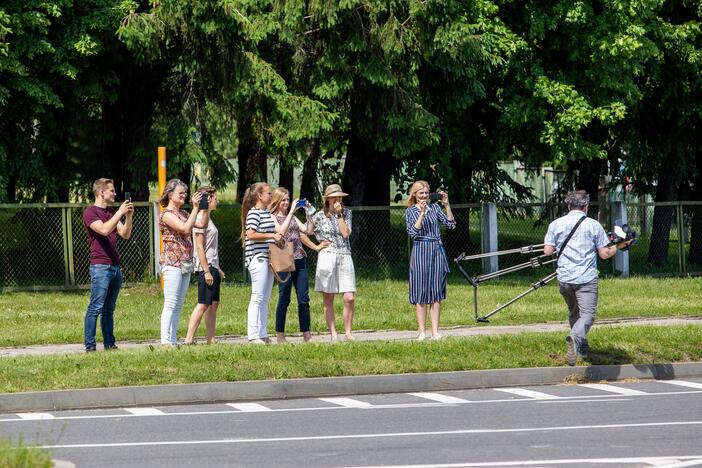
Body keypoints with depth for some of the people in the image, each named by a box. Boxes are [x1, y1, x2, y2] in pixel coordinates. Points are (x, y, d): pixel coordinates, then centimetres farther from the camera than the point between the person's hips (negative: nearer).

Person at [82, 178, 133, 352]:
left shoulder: (111, 212, 19)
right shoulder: (90, 212, -5)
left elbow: (125, 234, 13)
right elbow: (104, 230, -21)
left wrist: (128, 216, -2)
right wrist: (120, 213, -17)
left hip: (115, 266, 8)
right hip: (100, 266, -8)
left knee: (109, 309, 9)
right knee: (95, 308, -9)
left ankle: (109, 344, 11)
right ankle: (89, 346, -9)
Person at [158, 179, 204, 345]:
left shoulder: (183, 213, 16)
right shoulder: (167, 214, -8)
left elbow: (203, 224, 11)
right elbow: (185, 228, -21)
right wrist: (195, 207, -18)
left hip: (185, 264, 8)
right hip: (172, 263, -8)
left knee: (178, 306, 8)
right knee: (171, 304, -10)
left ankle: (173, 340, 9)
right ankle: (165, 341, -10)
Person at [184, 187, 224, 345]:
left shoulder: (208, 218, 17)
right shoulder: (200, 219, -12)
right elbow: (200, 247, -17)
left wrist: (217, 269, 22)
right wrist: (206, 271, -20)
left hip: (212, 267, 10)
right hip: (205, 267, -10)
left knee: (213, 304, 8)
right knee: (203, 304, -11)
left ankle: (211, 340, 10)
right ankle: (189, 339, -12)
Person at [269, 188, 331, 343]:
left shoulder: (292, 217, 18)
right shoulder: (272, 217, 0)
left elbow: (308, 231, 11)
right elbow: (281, 231, -19)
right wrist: (291, 211, -17)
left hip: (299, 259, 6)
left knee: (304, 299, 3)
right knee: (284, 298, -4)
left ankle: (307, 334, 5)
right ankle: (280, 335, 2)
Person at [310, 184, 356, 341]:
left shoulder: (346, 213, 9)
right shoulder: (319, 216, 3)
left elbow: (346, 233, -4)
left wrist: (339, 214, -5)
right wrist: (318, 244, 3)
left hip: (345, 257, 2)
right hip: (327, 256, -2)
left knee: (349, 298, -8)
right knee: (328, 299, 0)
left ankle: (348, 332, 2)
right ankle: (333, 334, 4)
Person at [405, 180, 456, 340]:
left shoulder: (434, 207, 10)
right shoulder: (410, 211, 3)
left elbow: (450, 224, 5)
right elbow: (413, 232, -10)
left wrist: (447, 205, -4)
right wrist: (422, 213, -17)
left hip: (437, 250, 3)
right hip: (420, 250, -3)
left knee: (436, 293, 3)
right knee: (421, 293, -2)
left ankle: (435, 331, 6)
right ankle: (422, 332, 3)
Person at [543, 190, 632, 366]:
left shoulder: (556, 224, 5)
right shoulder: (593, 225, 0)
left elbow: (547, 251, 2)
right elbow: (605, 254, 1)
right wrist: (619, 246, 19)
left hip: (564, 278, 4)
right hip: (586, 279, -3)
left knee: (574, 312, 23)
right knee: (587, 314, -8)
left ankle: (581, 346, 31)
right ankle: (574, 338, -35)